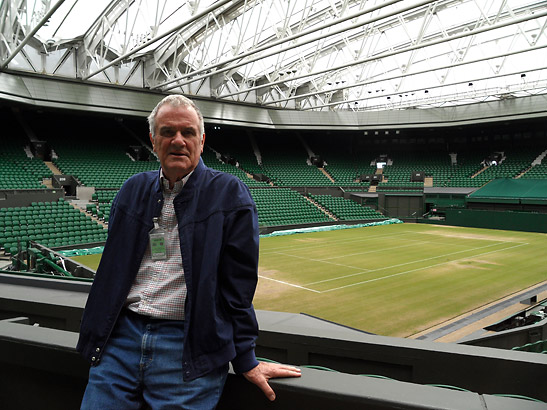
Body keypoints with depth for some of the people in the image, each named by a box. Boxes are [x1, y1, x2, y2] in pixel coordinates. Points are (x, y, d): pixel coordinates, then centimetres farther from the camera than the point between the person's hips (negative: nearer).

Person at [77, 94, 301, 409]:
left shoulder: (231, 194, -4)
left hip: (189, 345, -4)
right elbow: (112, 271, 16)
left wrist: (246, 360, -5)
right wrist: (96, 333, 16)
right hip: (122, 335, 5)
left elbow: (238, 285, -7)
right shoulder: (133, 189, 11)